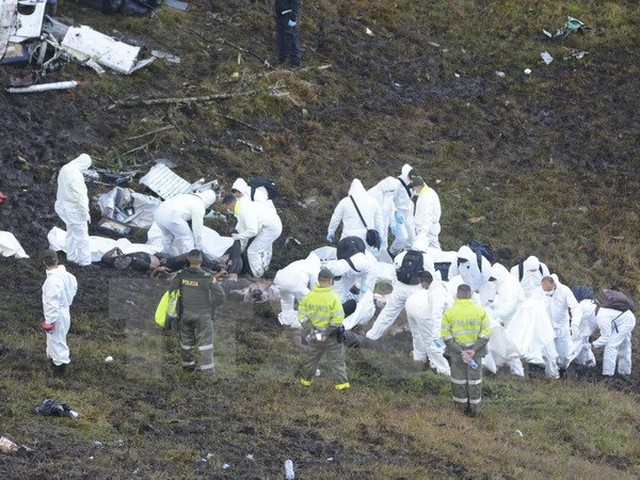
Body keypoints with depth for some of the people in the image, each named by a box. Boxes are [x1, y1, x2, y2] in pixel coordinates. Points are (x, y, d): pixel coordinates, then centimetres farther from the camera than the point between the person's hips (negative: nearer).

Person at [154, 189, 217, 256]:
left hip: (159, 212, 8)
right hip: (171, 216, -8)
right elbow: (197, 228, 8)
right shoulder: (199, 206, 7)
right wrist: (198, 246, 21)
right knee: (187, 237, 10)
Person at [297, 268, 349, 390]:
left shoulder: (310, 296, -3)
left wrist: (311, 329, -4)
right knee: (336, 359, 8)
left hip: (315, 334, 4)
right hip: (331, 336, -4)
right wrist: (327, 333, -15)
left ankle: (306, 379, 33)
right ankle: (342, 383, 11)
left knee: (312, 357, 21)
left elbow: (301, 314, -2)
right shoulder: (332, 297, -18)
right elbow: (338, 318, -22)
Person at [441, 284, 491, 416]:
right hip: (475, 352, 1)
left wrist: (460, 352, -12)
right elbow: (486, 333, -8)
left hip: (456, 353, -1)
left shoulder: (449, 312, -9)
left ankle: (462, 405, 23)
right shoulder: (480, 311, -6)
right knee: (474, 380, 12)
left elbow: (446, 336, -12)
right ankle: (475, 409, 19)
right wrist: (474, 350, -11)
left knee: (458, 380, 14)